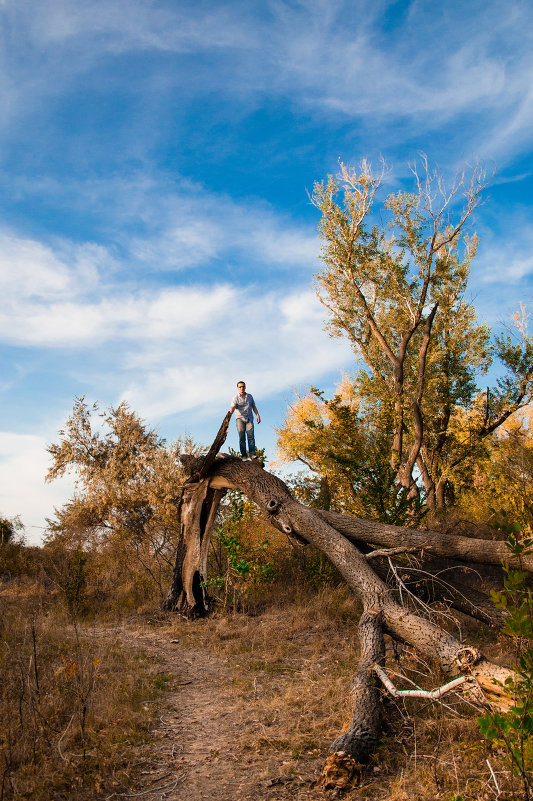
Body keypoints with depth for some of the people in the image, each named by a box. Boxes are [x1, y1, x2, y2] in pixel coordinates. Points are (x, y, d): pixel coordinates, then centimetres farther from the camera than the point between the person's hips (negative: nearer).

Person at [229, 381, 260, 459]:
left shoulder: (250, 396, 13)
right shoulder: (236, 398, -2)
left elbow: (253, 406, 18)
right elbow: (232, 407, -17)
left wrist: (257, 415, 7)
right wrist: (230, 413, -37)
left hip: (249, 418, 3)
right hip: (240, 419, -2)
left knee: (251, 436, -11)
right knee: (242, 437, -7)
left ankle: (252, 454, -16)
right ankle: (244, 456, -7)